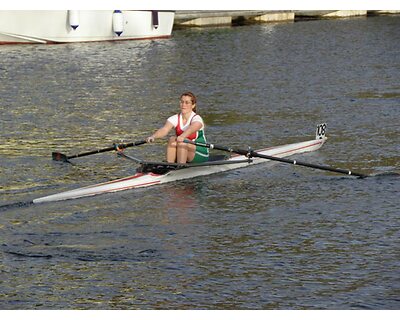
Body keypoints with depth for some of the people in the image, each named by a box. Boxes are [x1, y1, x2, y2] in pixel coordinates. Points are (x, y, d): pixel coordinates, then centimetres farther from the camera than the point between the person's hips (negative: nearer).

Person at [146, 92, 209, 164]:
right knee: (172, 140, -23)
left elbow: (191, 129, -38)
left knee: (182, 142, -30)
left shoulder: (197, 119, -14)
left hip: (200, 155, -4)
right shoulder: (175, 119, 0)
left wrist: (182, 136, -60)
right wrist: (153, 136, -41)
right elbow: (164, 129, -19)